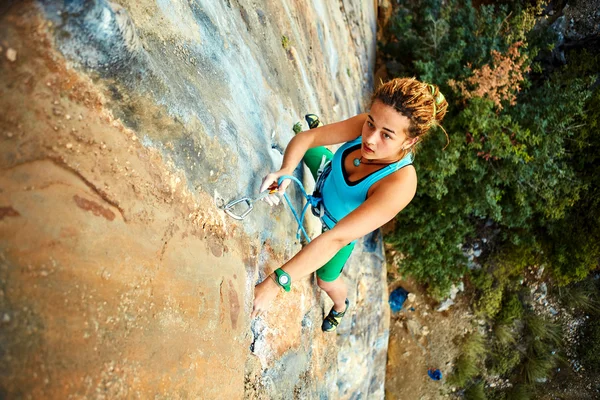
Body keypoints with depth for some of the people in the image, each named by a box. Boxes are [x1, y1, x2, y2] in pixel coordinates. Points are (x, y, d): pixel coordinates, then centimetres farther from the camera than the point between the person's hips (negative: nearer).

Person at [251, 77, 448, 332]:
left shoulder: (400, 184, -47)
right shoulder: (367, 126, -34)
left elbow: (337, 238, -51)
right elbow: (305, 138, -27)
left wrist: (275, 283, -54)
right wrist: (285, 171, -49)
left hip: (345, 225, -3)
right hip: (328, 174, 3)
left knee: (326, 280, 19)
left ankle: (341, 306, 56)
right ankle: (317, 127, 64)